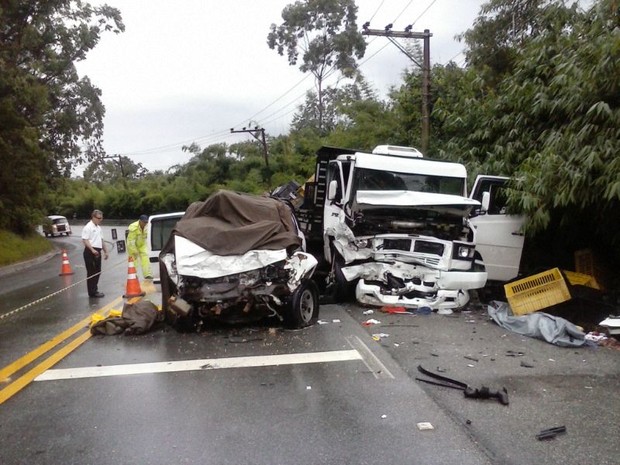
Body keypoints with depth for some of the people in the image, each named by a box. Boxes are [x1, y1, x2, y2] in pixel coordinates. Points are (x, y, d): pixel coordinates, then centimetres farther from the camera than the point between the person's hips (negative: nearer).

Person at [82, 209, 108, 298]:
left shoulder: (98, 227, 18)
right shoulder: (88, 227, -11)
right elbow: (85, 240, -19)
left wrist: (105, 251, 21)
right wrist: (92, 250, -27)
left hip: (97, 252, 9)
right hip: (90, 252, -9)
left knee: (97, 272, 13)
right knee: (91, 272, -5)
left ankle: (94, 289, 23)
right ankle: (92, 292, -1)